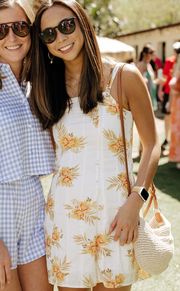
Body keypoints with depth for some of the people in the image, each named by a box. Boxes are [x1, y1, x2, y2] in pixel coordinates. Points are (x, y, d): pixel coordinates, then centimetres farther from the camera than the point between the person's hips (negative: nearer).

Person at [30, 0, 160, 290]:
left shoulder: (124, 77, -4)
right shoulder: (48, 89, 7)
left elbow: (152, 145, -3)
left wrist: (135, 201, -14)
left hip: (116, 213, -2)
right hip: (64, 215, 3)